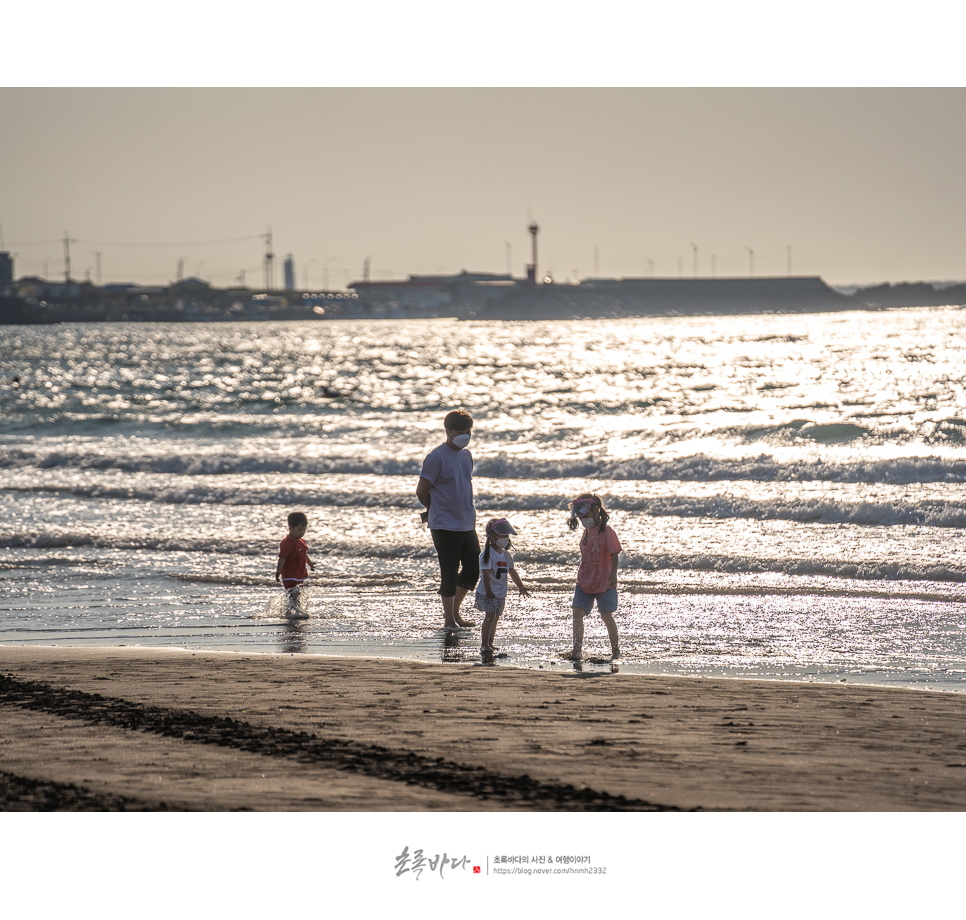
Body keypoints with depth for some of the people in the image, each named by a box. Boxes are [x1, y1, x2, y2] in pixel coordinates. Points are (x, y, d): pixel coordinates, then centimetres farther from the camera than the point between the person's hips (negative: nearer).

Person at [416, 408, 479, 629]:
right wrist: (437, 511, 4)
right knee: (450, 573, -2)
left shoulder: (466, 456, 12)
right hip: (444, 526, -7)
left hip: (467, 525, 7)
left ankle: (455, 613, 26)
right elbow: (422, 491, -10)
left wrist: (469, 513, 16)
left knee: (473, 569, 10)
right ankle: (448, 619, 9)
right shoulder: (437, 457, -12)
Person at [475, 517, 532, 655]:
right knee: (490, 616, -12)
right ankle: (484, 644, -9)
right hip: (488, 593, -7)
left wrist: (520, 587, 19)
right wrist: (488, 591, -23)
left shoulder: (506, 555, 10)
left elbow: (512, 572, 18)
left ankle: (490, 642, 21)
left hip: (501, 593, 7)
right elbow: (485, 574, -19)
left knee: (495, 617, 11)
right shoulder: (487, 554, -14)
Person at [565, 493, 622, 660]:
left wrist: (613, 574, -22)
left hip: (604, 583, -7)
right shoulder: (587, 532, 13)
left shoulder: (606, 531, -9)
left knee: (607, 616, -1)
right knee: (577, 613, -7)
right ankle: (577, 651, -9)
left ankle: (616, 650, 15)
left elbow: (614, 554, -12)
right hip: (584, 582, 7)